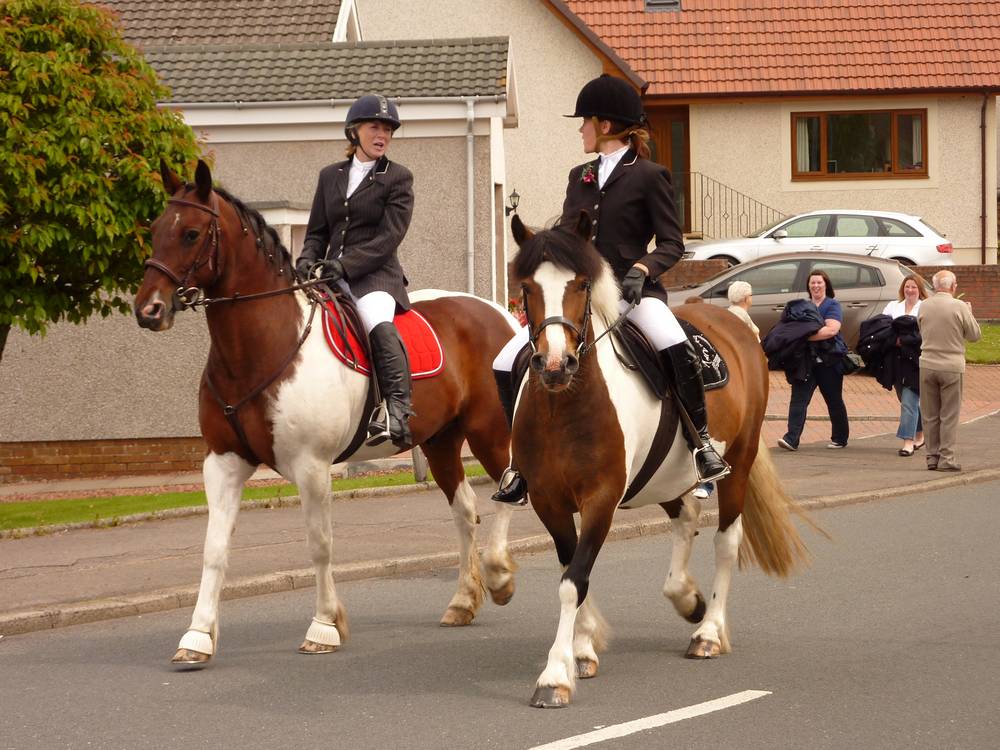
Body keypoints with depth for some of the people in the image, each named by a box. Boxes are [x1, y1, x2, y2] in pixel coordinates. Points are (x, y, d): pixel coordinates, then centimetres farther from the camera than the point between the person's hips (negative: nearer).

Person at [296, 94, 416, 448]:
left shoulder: (397, 178, 3)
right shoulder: (330, 176, 18)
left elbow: (388, 238, -7)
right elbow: (317, 231, 19)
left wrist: (345, 266, -19)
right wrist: (308, 260, -5)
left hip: (375, 275, -6)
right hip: (331, 276, 6)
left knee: (380, 325, -35)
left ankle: (397, 413, -43)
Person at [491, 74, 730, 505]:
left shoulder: (649, 176, -1)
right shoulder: (580, 177, 17)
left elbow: (672, 243, -4)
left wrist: (642, 268, -22)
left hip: (633, 290, -6)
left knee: (675, 347, -37)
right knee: (507, 365, -6)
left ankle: (701, 441, -21)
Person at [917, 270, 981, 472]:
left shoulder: (924, 306, 0)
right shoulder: (959, 307, -11)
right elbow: (975, 335, -1)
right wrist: (969, 312, 13)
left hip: (927, 364, 3)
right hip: (951, 366, -3)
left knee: (930, 415, 10)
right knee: (949, 416, 3)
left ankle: (932, 456, 13)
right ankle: (946, 458, 1)